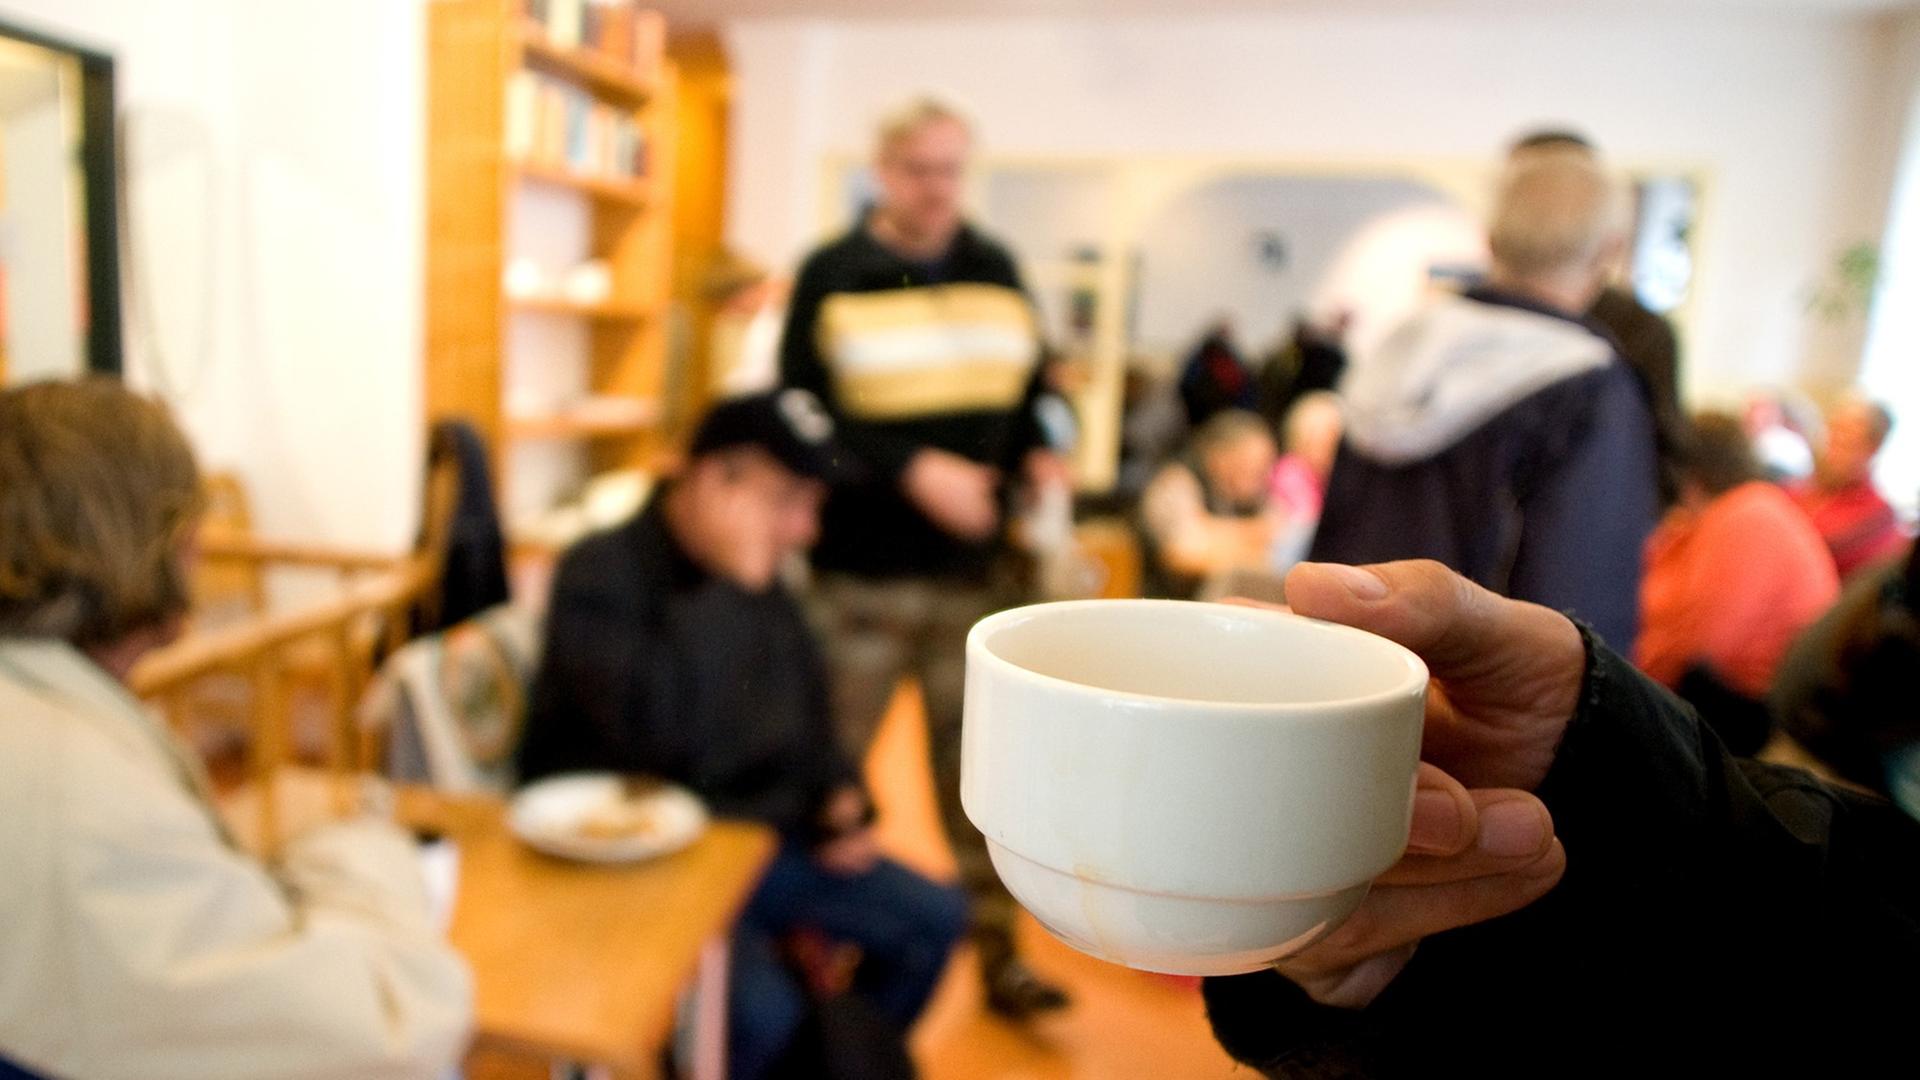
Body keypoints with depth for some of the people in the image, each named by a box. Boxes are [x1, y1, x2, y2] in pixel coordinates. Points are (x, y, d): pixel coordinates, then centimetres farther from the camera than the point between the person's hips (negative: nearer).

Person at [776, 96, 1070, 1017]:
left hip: (977, 570, 3)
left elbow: (1030, 387, 16)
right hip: (859, 573, -2)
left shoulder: (996, 270, 10)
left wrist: (1039, 454, -5)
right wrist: (913, 469, -22)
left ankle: (998, 954, 24)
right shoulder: (831, 276, -2)